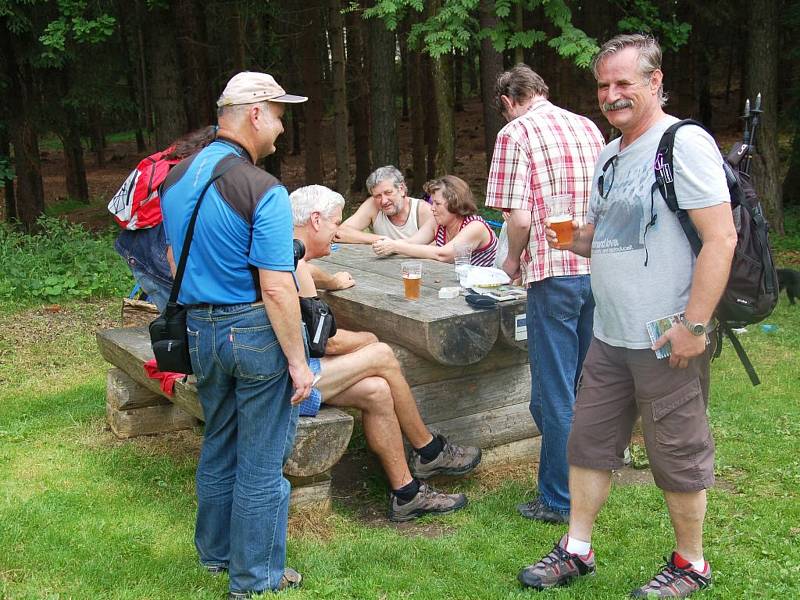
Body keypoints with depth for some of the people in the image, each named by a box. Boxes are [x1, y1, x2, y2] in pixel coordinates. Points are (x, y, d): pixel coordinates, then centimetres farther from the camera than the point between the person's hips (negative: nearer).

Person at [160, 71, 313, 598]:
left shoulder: (176, 180, 5)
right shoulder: (264, 191, -19)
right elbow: (276, 289, -21)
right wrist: (298, 361, -15)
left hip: (200, 331, 7)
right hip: (256, 331, -7)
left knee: (218, 449, 22)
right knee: (261, 461, 6)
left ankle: (216, 552, 38)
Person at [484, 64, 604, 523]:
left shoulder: (516, 134, -6)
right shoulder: (589, 128, 12)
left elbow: (519, 217, -14)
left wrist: (513, 259, 4)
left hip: (555, 274, -6)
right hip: (599, 269, 7)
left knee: (554, 395, 3)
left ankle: (558, 500, 12)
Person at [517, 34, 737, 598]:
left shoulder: (684, 143, -13)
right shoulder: (610, 155, 13)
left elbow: (720, 239, -18)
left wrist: (694, 325, -21)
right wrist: (574, 238, 1)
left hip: (667, 341, -8)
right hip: (610, 336, 8)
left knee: (678, 455, 6)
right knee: (589, 442, 13)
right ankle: (576, 551, 27)